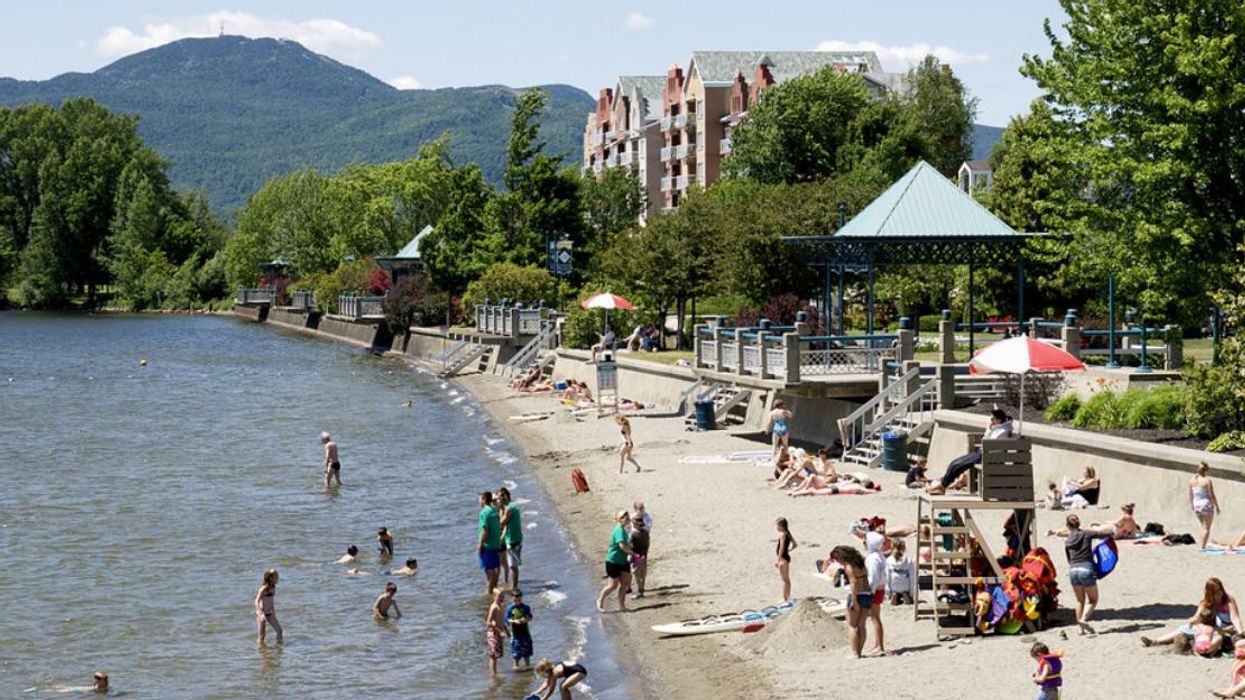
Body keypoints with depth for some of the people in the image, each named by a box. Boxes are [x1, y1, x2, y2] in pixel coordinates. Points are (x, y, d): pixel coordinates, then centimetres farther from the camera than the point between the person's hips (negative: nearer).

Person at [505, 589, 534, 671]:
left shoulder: (526, 607, -2)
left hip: (525, 631, 1)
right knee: (516, 650, 2)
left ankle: (527, 664, 23)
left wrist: (526, 619, -20)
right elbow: (507, 620, -4)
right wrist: (514, 621, -21)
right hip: (515, 632, -1)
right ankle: (516, 665, 17)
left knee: (526, 648, 8)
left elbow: (530, 617, 2)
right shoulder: (510, 608, -5)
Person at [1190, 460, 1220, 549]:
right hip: (1207, 505, -5)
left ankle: (1200, 545, 12)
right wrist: (1217, 507, -2)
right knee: (1206, 528, 4)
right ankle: (1202, 547, -2)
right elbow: (1212, 495, -13)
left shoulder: (1192, 479, 1)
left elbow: (1190, 495, 7)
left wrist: (1192, 507, 18)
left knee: (1203, 527, 20)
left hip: (1196, 506, 5)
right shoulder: (1207, 480, -15)